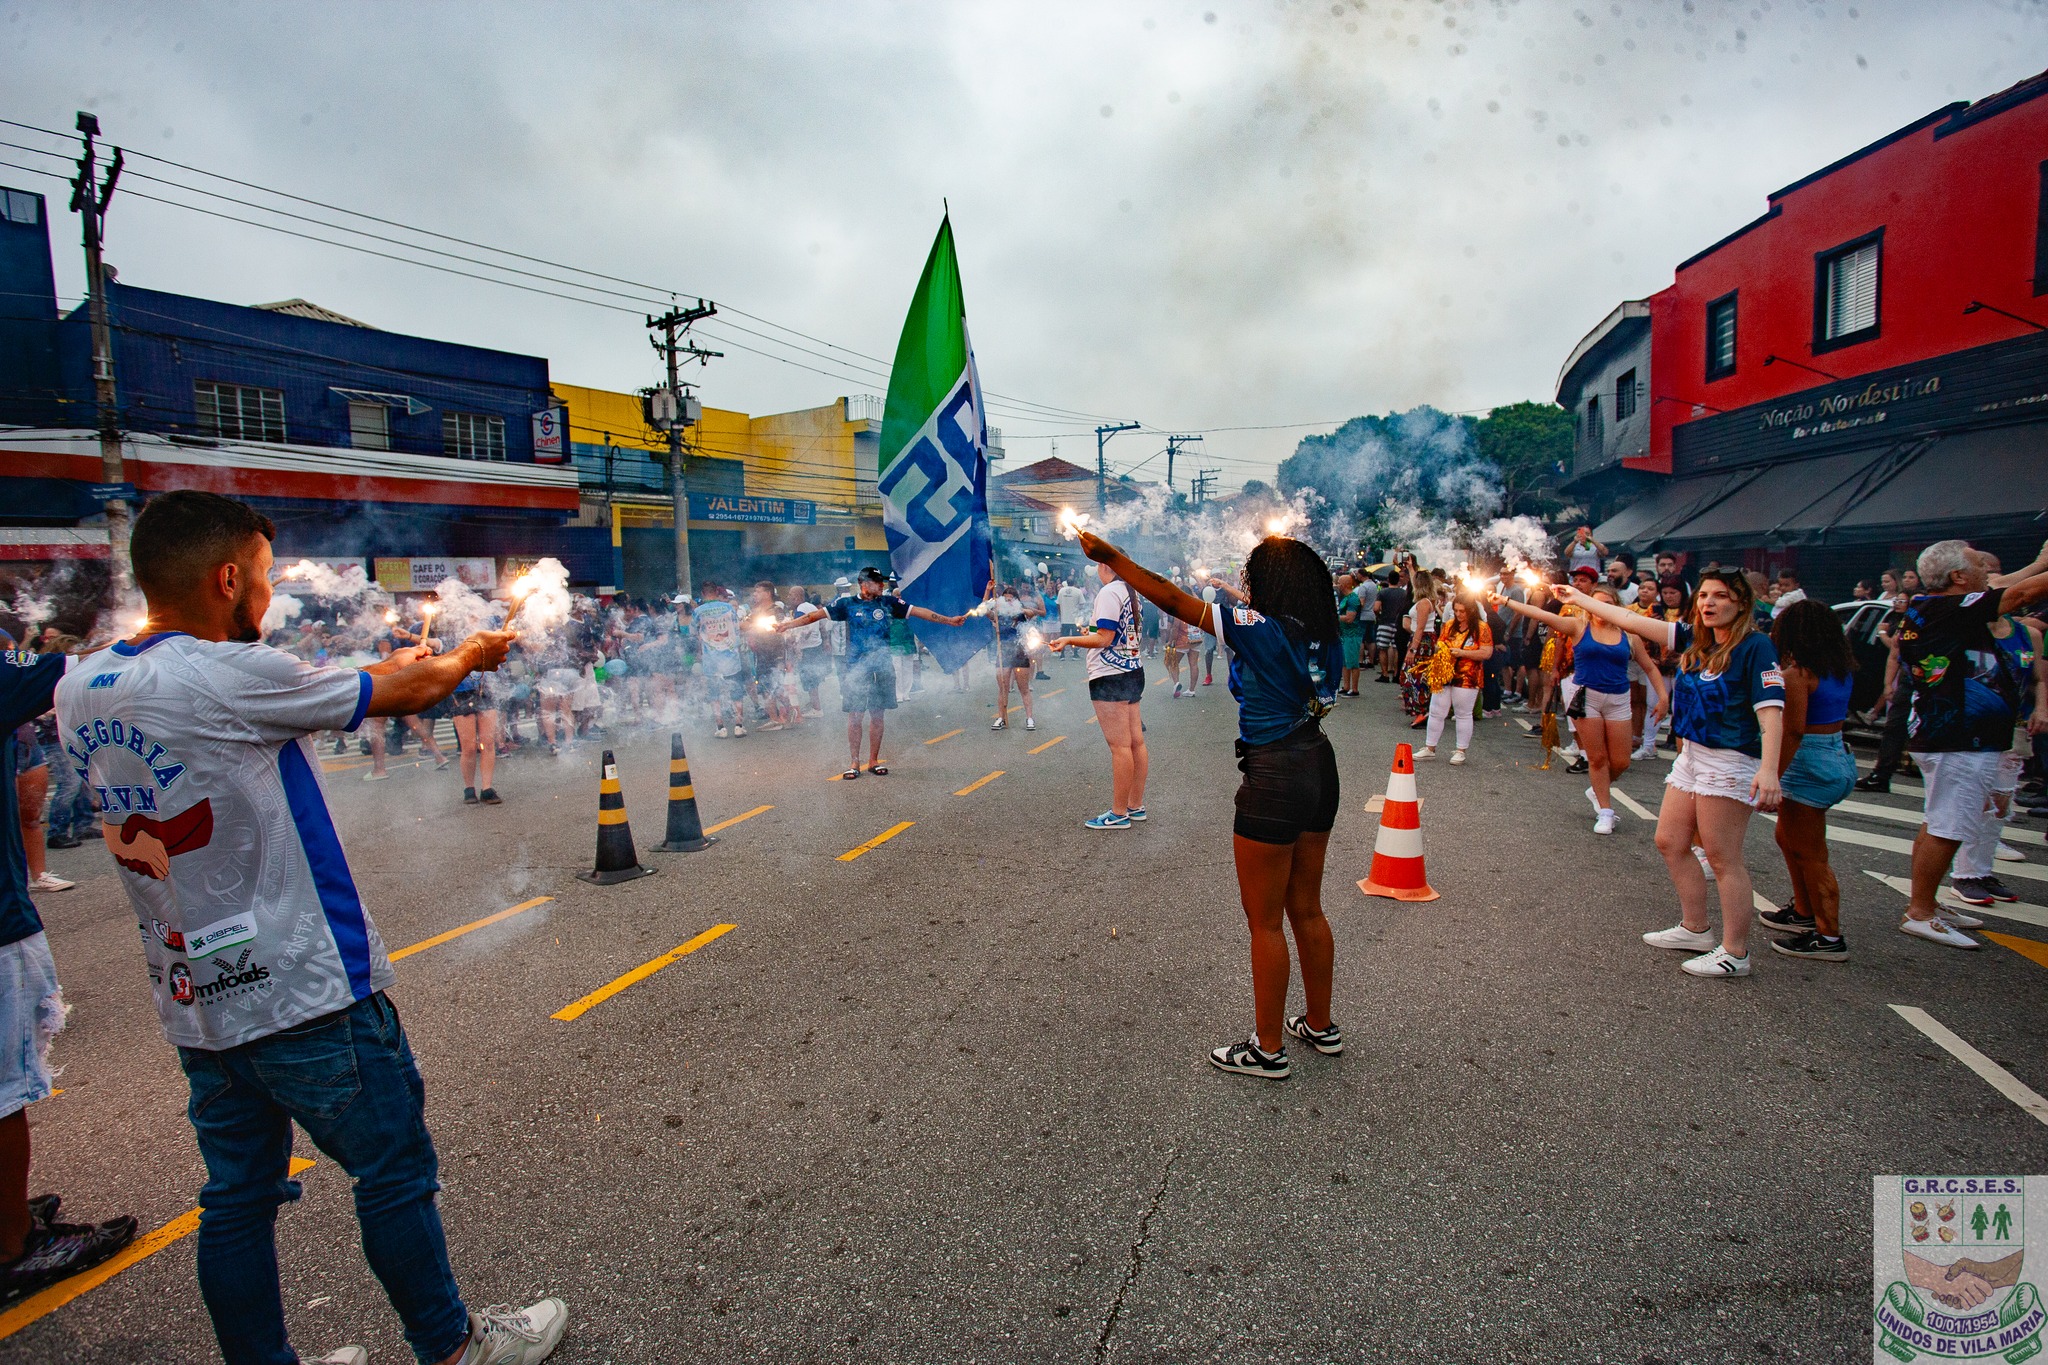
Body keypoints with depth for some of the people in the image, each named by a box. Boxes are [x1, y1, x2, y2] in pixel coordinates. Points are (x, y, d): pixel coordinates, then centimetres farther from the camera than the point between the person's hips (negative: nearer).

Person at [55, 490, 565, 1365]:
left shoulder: (79, 692, 3)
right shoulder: (229, 676, -21)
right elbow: (406, 693, -9)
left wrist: (374, 677, 18)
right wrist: (469, 657, 13)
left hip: (193, 1003, 8)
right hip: (304, 990, -8)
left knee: (239, 1197, 18)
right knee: (396, 1174, 8)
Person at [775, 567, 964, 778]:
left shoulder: (888, 602, 7)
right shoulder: (847, 604, 1)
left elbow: (918, 611, 8)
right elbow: (816, 615, -1)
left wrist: (948, 620, 7)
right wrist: (786, 625, -7)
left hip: (882, 668, 2)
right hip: (855, 668, -2)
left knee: (877, 715, 7)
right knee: (854, 716, 0)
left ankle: (874, 761, 17)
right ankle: (854, 763, 9)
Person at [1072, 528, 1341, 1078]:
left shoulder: (1256, 627, -16)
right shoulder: (1320, 634, 3)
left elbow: (1174, 601, -15)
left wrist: (1112, 558, -7)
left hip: (1274, 778, -8)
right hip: (1318, 767, 8)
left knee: (1265, 921, 4)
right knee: (1306, 910, 20)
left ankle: (1268, 1049, 16)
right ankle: (1320, 1026, 35)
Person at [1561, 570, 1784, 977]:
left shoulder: (1755, 646, -12)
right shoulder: (1694, 638, 8)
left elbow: (1771, 710, -21)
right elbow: (1634, 622, 14)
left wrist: (1769, 768, -32)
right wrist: (1580, 599, 18)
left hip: (1729, 761, -8)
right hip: (1691, 756, 8)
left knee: (1723, 858, -4)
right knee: (1670, 842, 13)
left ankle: (1735, 952, 6)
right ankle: (1694, 929, 27)